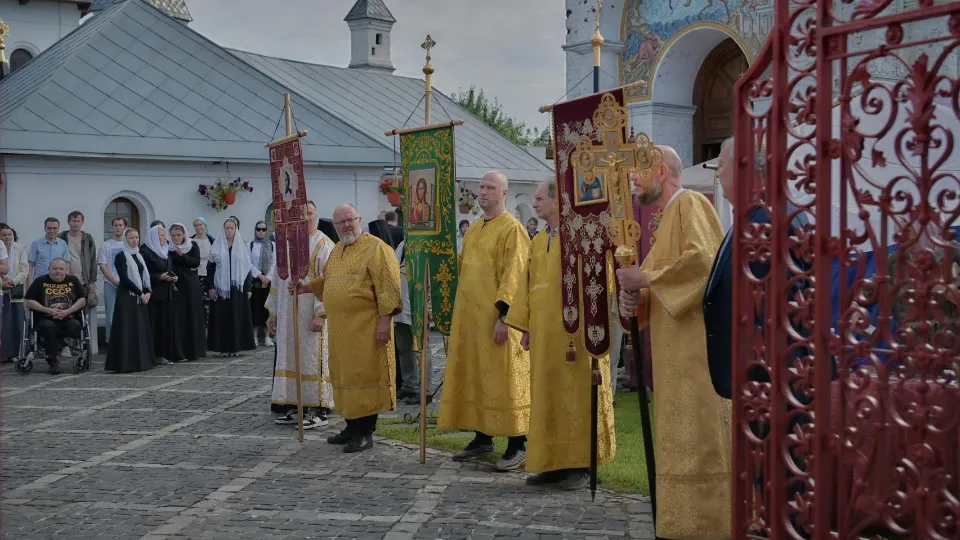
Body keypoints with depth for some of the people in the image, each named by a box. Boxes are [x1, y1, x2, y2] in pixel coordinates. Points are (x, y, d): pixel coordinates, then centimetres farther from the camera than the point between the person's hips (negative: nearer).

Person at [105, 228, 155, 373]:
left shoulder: (139, 256, 15)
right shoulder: (121, 256, -6)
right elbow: (124, 278, -13)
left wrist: (147, 292, -3)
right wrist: (140, 293, -13)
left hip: (141, 297, 7)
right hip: (127, 297, -7)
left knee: (141, 329, 7)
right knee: (127, 329, -8)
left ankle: (142, 361, 12)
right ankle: (126, 363, -6)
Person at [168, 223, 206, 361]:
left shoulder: (193, 245, 4)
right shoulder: (168, 247, 2)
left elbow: (197, 262, -9)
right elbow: (169, 267, -5)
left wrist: (182, 255, -22)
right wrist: (188, 269, -12)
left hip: (192, 286, 1)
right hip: (176, 286, -1)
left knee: (194, 316, 1)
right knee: (178, 317, -6)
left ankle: (195, 350, 8)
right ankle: (179, 352, -5)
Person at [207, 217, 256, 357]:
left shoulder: (242, 247, 8)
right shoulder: (217, 247, 5)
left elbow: (248, 267, 6)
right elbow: (210, 268, 4)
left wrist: (248, 288, 0)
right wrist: (211, 287, -5)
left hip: (238, 288, 1)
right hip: (221, 287, -1)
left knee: (237, 317, 1)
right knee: (222, 318, -1)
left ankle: (236, 347, 7)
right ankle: (223, 348, 3)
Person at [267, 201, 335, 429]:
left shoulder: (323, 244, -7)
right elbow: (277, 279, 17)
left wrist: (320, 313, -20)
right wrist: (273, 311, 15)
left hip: (311, 315, -6)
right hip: (288, 315, 6)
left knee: (313, 359, -4)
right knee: (289, 359, 9)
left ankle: (318, 410, 2)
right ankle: (293, 407, 16)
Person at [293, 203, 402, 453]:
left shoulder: (376, 248, -9)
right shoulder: (336, 250, 16)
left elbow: (389, 285, -15)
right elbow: (327, 279, 31)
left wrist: (385, 318, -20)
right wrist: (307, 287, 15)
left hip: (366, 327, -8)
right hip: (341, 328, 8)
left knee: (365, 376, -4)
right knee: (346, 376, 13)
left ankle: (366, 433, 3)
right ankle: (352, 427, 24)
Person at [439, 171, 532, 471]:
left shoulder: (512, 229, -8)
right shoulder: (472, 230, 17)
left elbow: (513, 274, -16)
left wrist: (504, 315, -22)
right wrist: (461, 312, 16)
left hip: (495, 317, -8)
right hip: (469, 315, 8)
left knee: (504, 379, -6)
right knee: (474, 377, 11)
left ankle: (518, 445, 1)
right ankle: (482, 439, 21)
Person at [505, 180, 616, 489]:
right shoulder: (538, 242, 14)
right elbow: (527, 287, 15)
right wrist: (525, 327, 11)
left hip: (574, 333, -7)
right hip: (543, 335, 7)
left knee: (576, 395, -2)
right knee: (547, 397, 8)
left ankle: (581, 466, 5)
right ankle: (552, 463, 16)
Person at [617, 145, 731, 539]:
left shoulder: (690, 203, -6)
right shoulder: (669, 216, 22)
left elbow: (703, 259, -23)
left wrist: (644, 277, -16)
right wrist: (636, 298, 1)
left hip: (697, 343, -10)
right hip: (677, 348, 10)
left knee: (697, 438, -8)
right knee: (682, 439, 10)